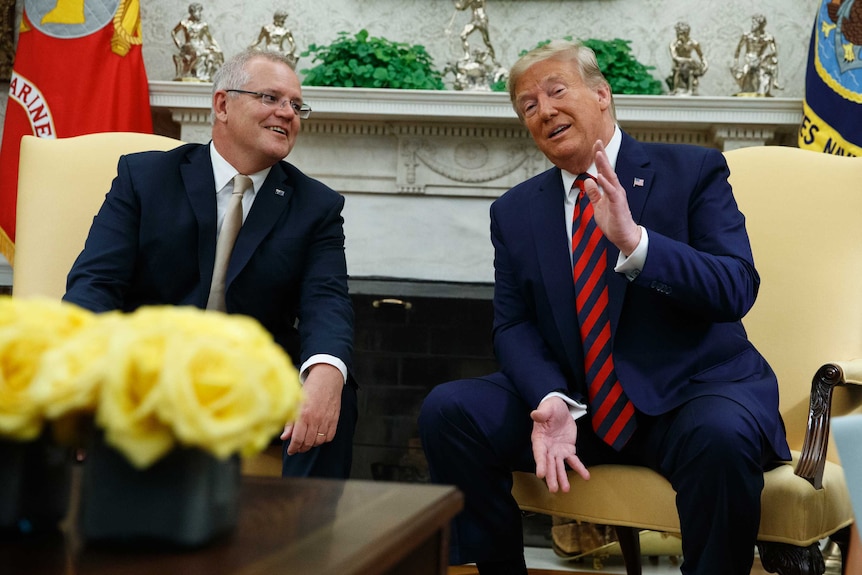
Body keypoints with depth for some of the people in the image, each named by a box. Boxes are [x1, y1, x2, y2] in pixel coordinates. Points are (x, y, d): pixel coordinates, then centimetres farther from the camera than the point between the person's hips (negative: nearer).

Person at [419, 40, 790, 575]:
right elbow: (514, 326, 3)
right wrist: (551, 402, -18)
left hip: (690, 392, -3)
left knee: (723, 438, -36)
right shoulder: (515, 211, 9)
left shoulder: (693, 170, -1)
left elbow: (737, 289, -11)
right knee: (447, 411, -17)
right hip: (576, 402, 3)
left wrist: (634, 241, -27)